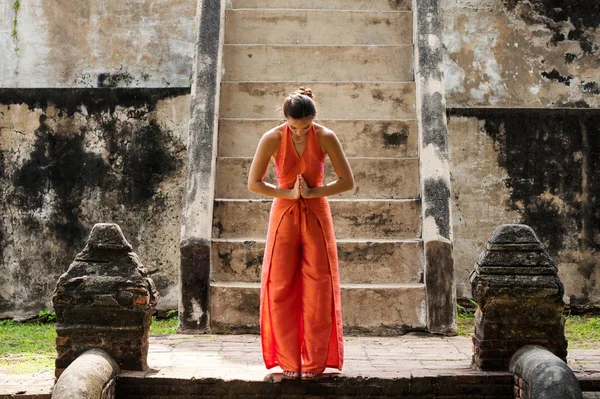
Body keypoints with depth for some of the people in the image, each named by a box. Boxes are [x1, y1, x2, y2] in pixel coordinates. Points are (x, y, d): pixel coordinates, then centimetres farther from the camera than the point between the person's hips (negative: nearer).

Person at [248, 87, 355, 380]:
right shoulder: (272, 139, -12)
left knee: (318, 288, -1)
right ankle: (288, 361, 9)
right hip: (284, 215, 0)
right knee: (281, 287, -2)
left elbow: (348, 182, -8)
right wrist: (289, 193, -16)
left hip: (316, 215, 0)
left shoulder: (326, 138, -11)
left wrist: (311, 192, -15)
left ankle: (314, 362, 10)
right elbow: (253, 183, -8)